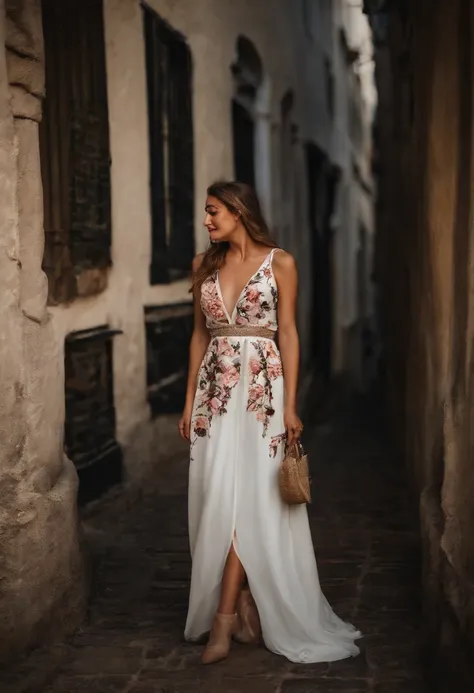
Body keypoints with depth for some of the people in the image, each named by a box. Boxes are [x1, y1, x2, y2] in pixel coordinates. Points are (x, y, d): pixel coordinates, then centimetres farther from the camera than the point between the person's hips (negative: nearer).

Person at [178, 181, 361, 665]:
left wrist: (290, 405, -8)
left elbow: (288, 334, -3)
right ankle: (246, 611, 14)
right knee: (218, 499, 3)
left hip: (260, 388, -4)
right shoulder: (205, 265, 11)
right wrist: (189, 401, 9)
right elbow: (200, 335, 13)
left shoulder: (279, 263, -2)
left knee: (245, 500, -9)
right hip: (215, 389, 5)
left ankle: (224, 619, -4)